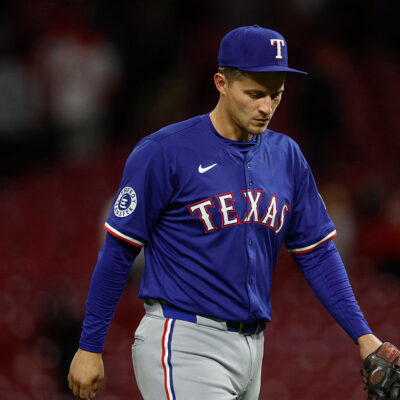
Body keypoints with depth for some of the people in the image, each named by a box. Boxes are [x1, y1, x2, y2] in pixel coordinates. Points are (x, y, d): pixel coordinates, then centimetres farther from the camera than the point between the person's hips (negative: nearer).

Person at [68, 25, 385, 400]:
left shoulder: (286, 156, 11)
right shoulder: (165, 151, -8)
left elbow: (317, 253, 14)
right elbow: (119, 249, -5)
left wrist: (362, 334, 4)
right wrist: (90, 347, -5)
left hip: (251, 349, 7)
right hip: (183, 346, -7)